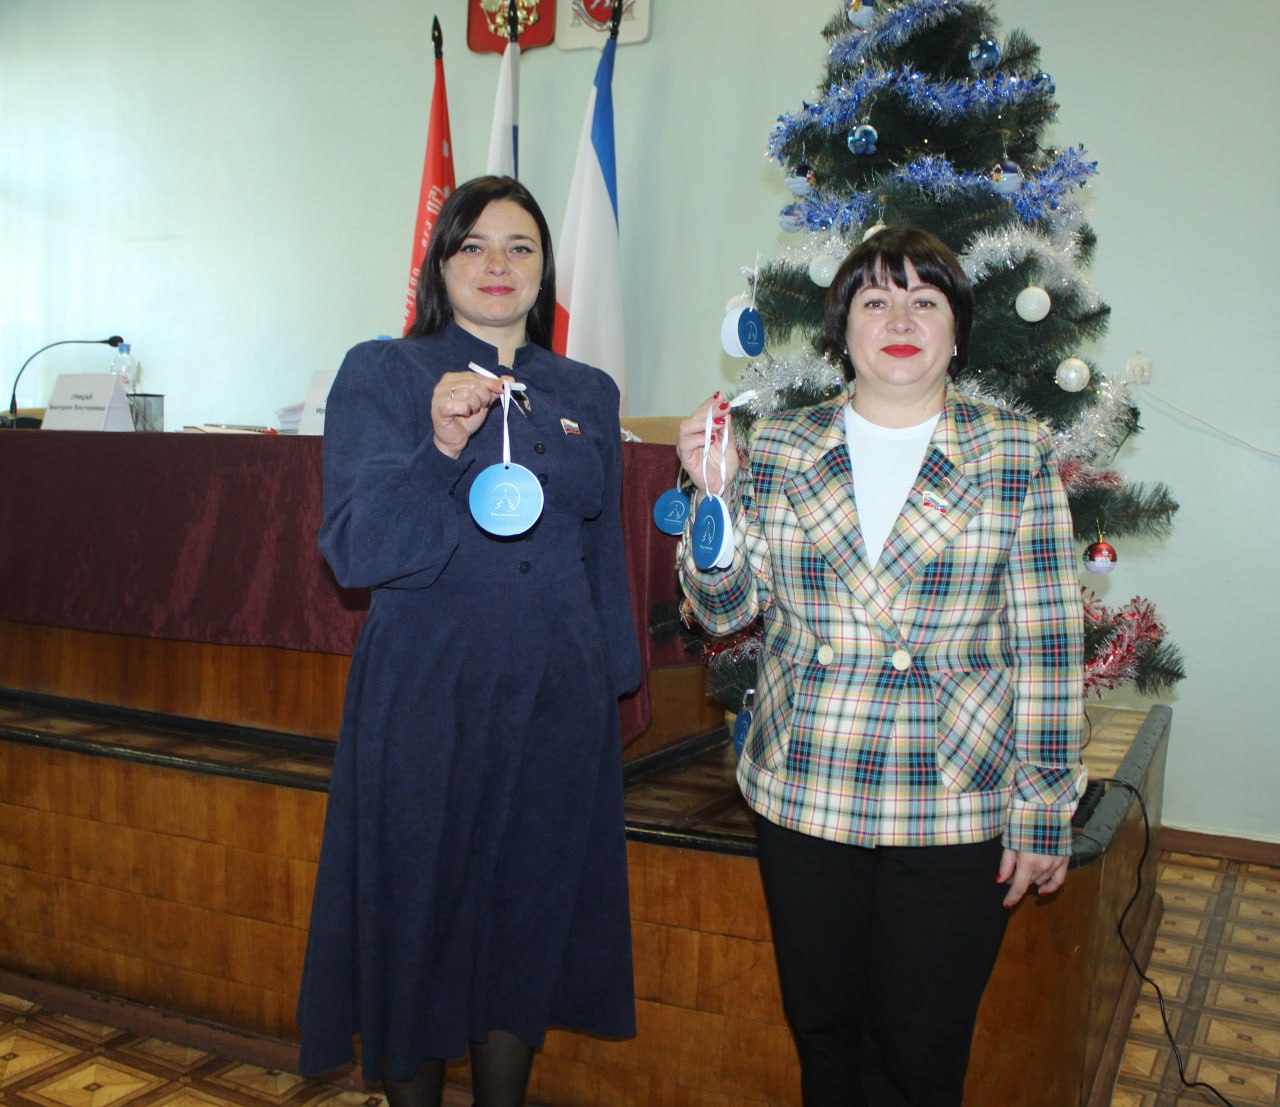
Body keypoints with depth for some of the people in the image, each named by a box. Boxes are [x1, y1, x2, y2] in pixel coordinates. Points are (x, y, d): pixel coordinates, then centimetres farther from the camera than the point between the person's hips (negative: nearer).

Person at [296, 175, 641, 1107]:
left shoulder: (588, 394, 10)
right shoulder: (381, 375, -1)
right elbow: (353, 550, -11)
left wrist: (614, 685, 14)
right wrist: (441, 449, -25)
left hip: (557, 700, 3)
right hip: (427, 692, -3)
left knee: (532, 921, 12)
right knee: (415, 920, 7)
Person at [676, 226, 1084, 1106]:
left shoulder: (1017, 456, -2)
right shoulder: (777, 450, 4)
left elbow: (1048, 642, -3)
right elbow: (726, 609, 3)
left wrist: (1043, 814, -4)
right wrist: (715, 496, -14)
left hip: (956, 811, -2)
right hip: (803, 795, 2)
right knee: (823, 1033, 17)